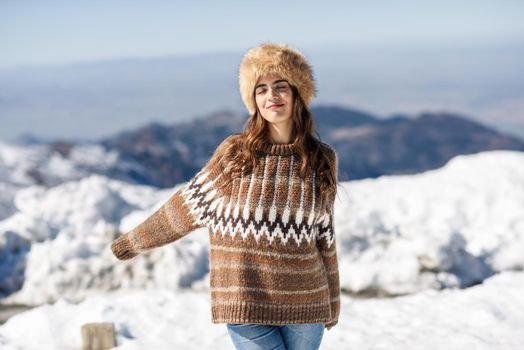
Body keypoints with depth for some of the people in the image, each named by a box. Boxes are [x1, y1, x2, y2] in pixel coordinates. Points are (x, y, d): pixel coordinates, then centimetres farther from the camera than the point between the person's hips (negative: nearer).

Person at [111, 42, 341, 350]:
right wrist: (131, 243, 13)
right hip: (247, 303, -2)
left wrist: (332, 302, 16)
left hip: (305, 304, 3)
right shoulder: (235, 153, -3)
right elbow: (187, 206, 7)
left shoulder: (322, 160, 4)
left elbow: (325, 238, 11)